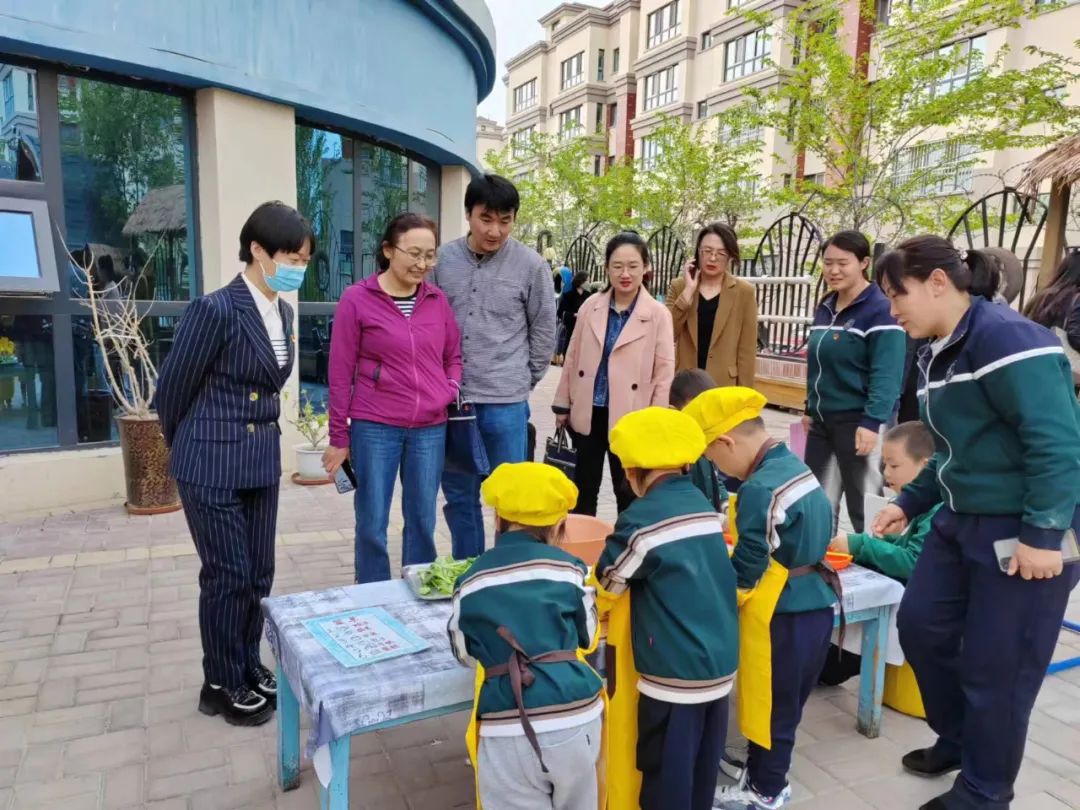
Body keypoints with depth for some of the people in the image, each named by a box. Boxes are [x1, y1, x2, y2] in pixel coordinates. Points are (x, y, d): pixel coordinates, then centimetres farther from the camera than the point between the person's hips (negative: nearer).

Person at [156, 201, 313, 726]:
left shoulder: (282, 313, 6)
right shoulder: (216, 309, -17)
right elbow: (171, 390, -9)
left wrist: (260, 442, 17)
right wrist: (191, 450, 6)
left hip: (261, 460, 7)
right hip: (212, 464, -7)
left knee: (259, 573, 14)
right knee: (227, 575, 3)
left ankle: (248, 666, 33)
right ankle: (222, 684, 22)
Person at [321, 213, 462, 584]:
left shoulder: (437, 299, 6)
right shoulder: (357, 299, -5)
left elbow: (454, 356, 19)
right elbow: (341, 372, -2)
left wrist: (452, 388, -2)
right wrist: (339, 437, -1)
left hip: (430, 429, 3)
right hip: (374, 428, -3)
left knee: (422, 522, 13)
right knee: (372, 526, 7)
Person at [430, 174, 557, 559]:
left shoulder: (531, 265, -4)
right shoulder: (442, 259, 1)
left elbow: (543, 332, 4)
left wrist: (522, 383, 6)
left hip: (505, 403, -2)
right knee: (459, 494, 14)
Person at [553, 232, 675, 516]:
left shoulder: (658, 314, -8)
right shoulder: (590, 306, 1)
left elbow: (664, 372, -7)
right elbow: (572, 358, 7)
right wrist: (562, 405, 8)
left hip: (628, 418, -3)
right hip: (587, 413, 3)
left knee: (629, 494, 11)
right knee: (583, 490, 15)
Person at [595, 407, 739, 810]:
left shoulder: (641, 520, -17)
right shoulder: (705, 507, 3)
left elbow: (607, 584, -7)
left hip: (674, 670, -7)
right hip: (721, 661, 7)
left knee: (666, 769, 9)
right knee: (703, 765, 21)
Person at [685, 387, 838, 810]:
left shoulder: (760, 489, -25)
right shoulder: (796, 466, 3)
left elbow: (746, 570, -21)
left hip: (783, 616, -9)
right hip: (815, 606, 9)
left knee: (770, 705, 10)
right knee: (783, 703, 22)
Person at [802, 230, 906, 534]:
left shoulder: (880, 309, -11)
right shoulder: (825, 308, 12)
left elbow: (886, 375, -17)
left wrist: (872, 422, -23)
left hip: (859, 422, -7)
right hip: (822, 421, 8)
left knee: (864, 508, 1)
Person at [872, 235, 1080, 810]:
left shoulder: (1005, 337, -20)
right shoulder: (939, 353, 9)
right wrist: (909, 503, 16)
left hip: (1026, 531, -9)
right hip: (963, 520, 9)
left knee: (995, 666, 4)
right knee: (920, 625, 14)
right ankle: (957, 738, 39)